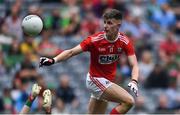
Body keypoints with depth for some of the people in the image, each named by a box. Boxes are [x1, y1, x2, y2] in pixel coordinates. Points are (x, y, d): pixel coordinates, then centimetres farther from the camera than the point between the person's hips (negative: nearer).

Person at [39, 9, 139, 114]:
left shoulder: (124, 41, -10)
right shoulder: (95, 40, -20)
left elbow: (134, 65, -14)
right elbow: (71, 52, -23)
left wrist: (134, 82, -34)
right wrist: (53, 60, -38)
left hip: (107, 82, 6)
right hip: (96, 79, -6)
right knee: (129, 101, -23)